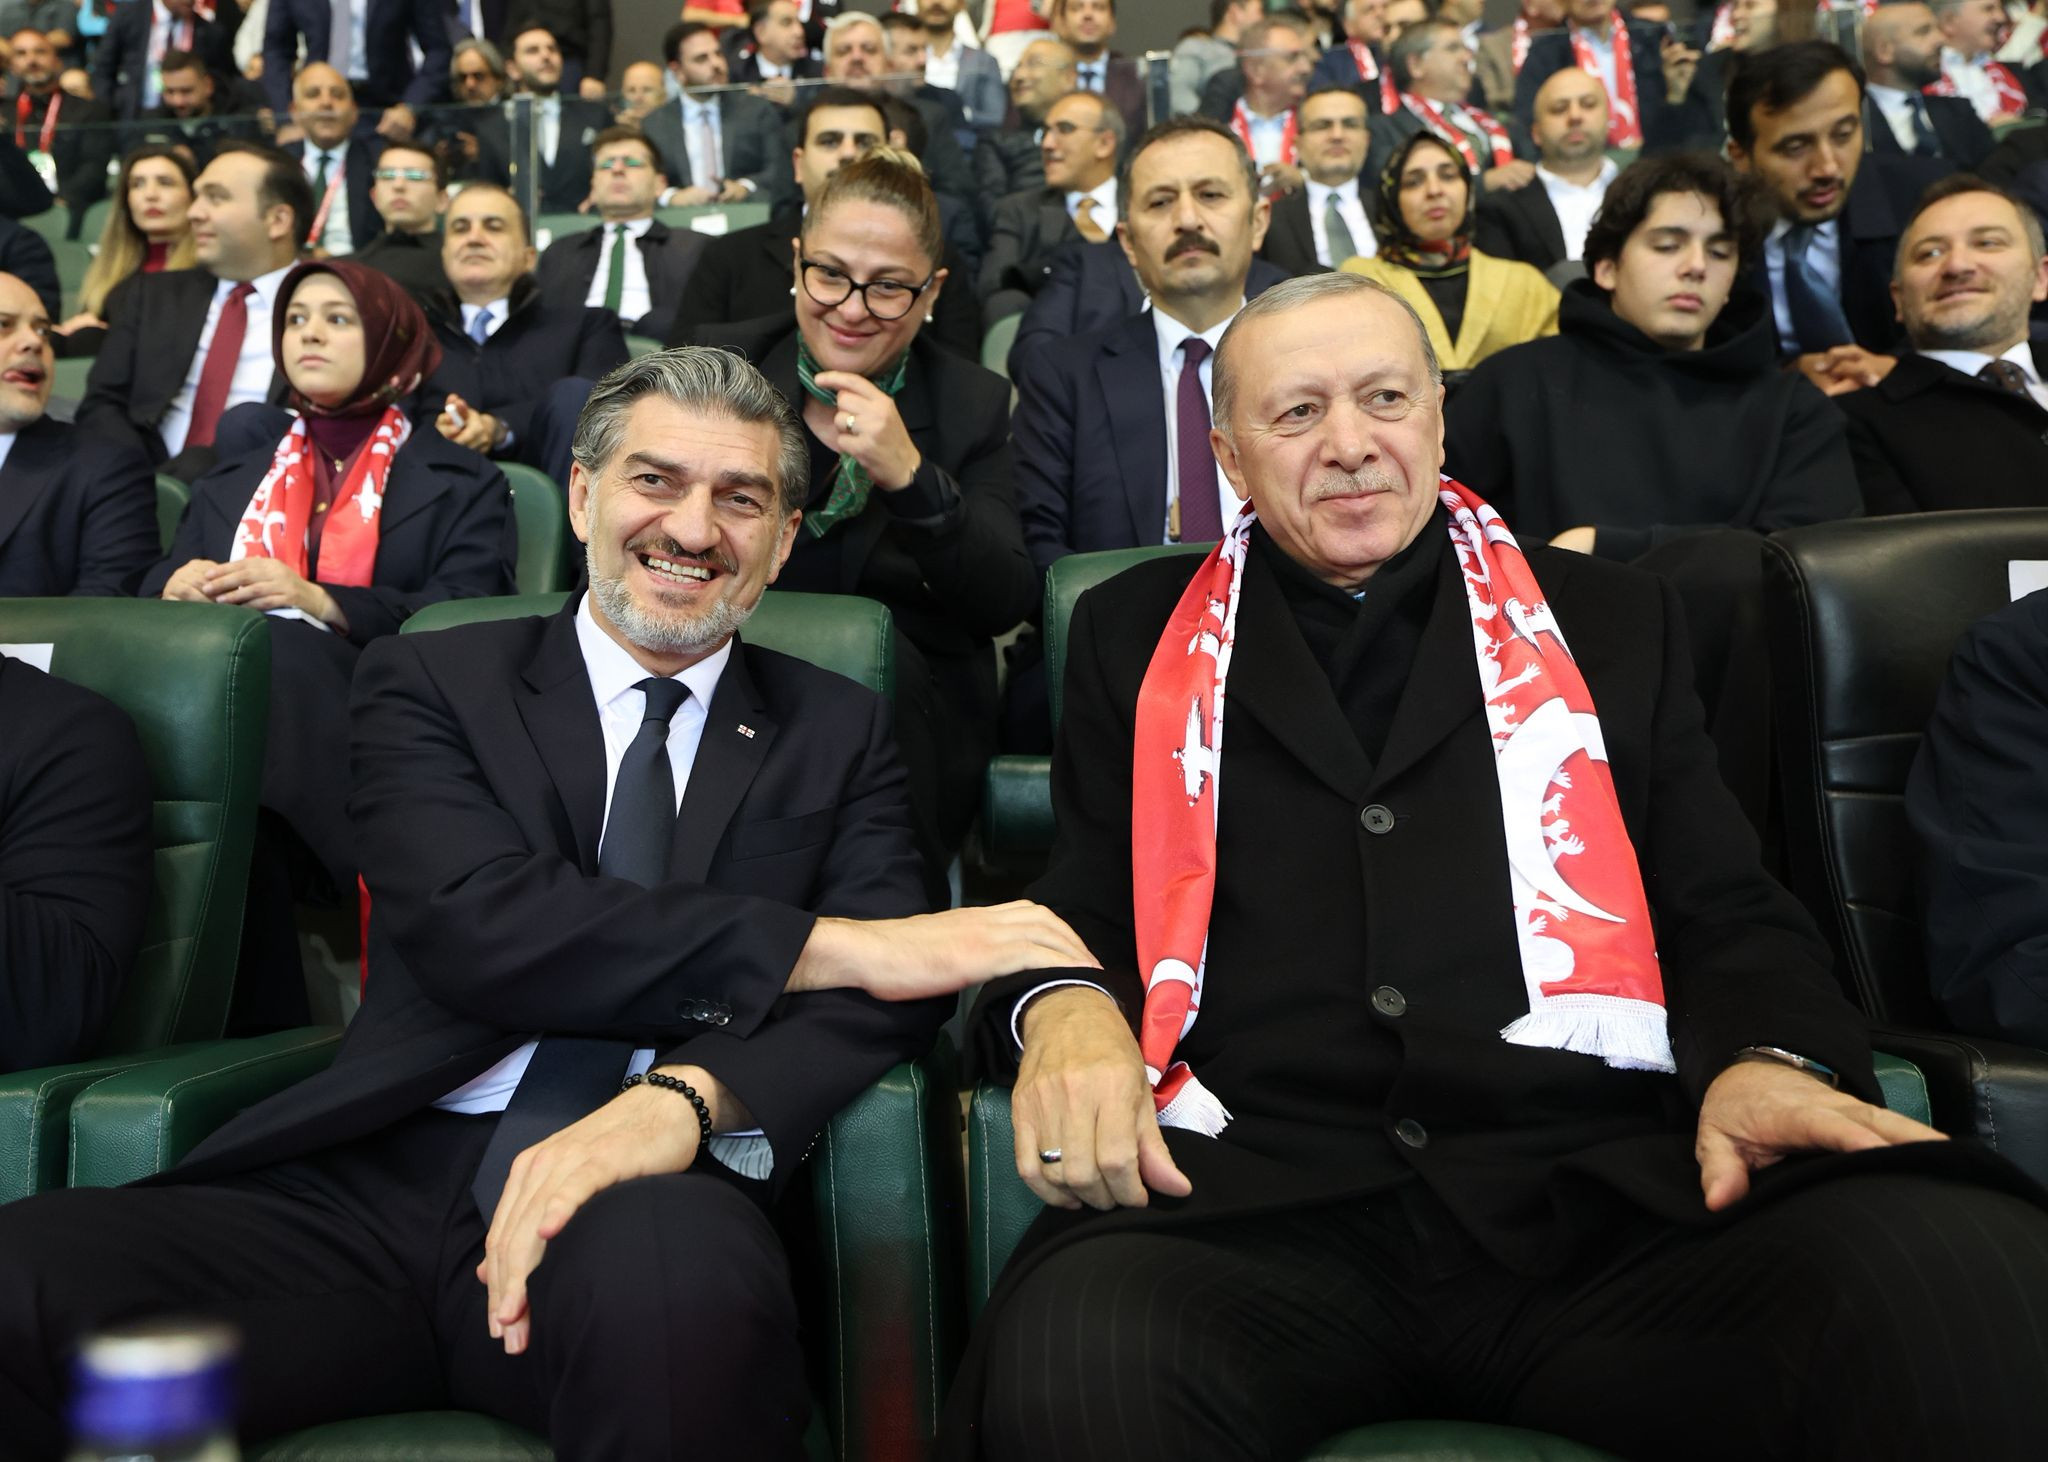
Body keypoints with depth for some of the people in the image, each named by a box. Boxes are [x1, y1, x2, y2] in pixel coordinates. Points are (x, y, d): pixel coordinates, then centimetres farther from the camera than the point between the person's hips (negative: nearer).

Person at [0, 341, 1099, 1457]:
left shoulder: (838, 736, 16)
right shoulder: (427, 681, 12)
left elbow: (898, 979, 0)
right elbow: (474, 923, -7)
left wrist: (687, 1101, -22)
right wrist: (833, 944, -14)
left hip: (645, 1196, 0)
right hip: (379, 1186, 1)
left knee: (677, 1277, -38)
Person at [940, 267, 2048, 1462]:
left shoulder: (1613, 623, 19)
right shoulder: (1137, 635, 18)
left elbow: (1728, 911, 16)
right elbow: (1076, 906, 16)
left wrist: (1769, 1057, -7)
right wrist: (1065, 1009, -8)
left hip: (1600, 1188, 2)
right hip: (1252, 1196, -1)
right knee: (1073, 1363, -36)